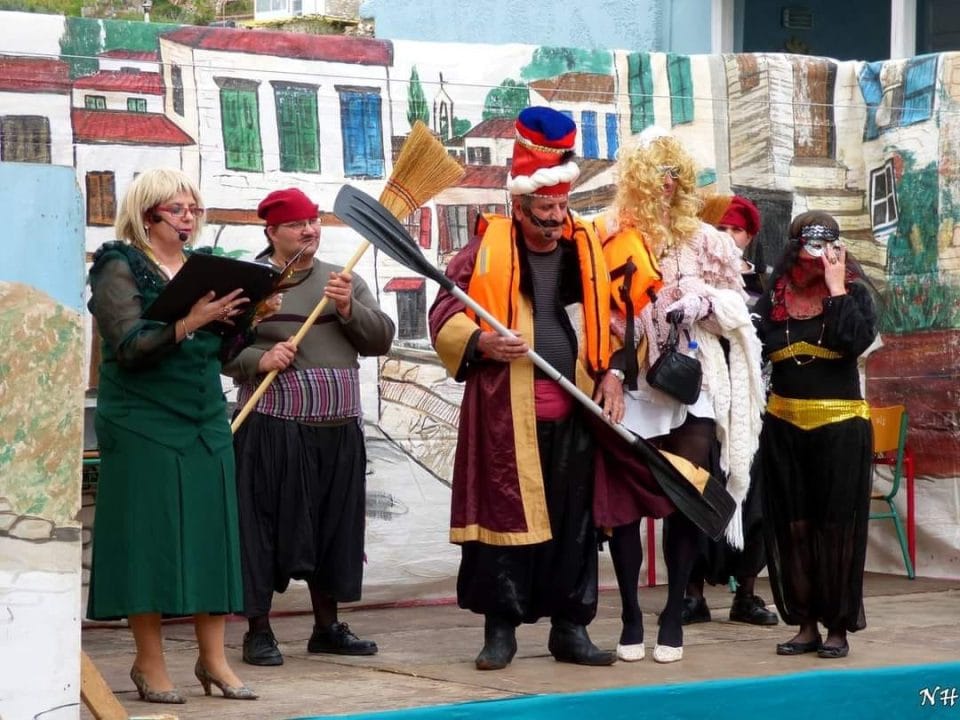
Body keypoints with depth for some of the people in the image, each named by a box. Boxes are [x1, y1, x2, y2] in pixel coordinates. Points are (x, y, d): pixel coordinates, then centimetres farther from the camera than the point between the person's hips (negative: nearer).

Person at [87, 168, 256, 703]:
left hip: (207, 423, 6)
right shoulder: (119, 270, -5)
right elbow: (129, 346, -17)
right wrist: (189, 321, -28)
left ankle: (214, 658, 9)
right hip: (144, 426, -6)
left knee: (211, 534, 3)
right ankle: (150, 663, 6)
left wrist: (244, 316, -2)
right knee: (151, 537, -3)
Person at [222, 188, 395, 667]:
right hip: (272, 426, -5)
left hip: (339, 429, 5)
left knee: (335, 526, 10)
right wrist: (259, 360, -18)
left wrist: (349, 309, -8)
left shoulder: (345, 281, 15)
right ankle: (258, 631, 6)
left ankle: (328, 627, 21)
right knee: (266, 527, -3)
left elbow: (381, 340, 9)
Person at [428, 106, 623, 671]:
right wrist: (482, 344, -19)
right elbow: (445, 317, -1)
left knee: (575, 518, 7)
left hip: (574, 409, 3)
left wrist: (612, 372, 4)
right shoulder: (486, 251, -2)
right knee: (506, 514, 0)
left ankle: (570, 628, 16)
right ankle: (501, 629, 9)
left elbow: (609, 317, 17)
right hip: (506, 409, -3)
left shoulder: (587, 248, 9)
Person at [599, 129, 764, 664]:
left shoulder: (702, 239, 7)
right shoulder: (612, 239, 2)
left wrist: (703, 302, -11)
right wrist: (608, 370, -11)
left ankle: (674, 614, 9)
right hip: (631, 385, -1)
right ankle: (631, 615, 8)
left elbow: (736, 305, 9)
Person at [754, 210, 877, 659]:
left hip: (839, 425, -3)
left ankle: (838, 626, 7)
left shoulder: (854, 292, -2)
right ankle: (806, 623, 12)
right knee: (793, 526, 4)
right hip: (784, 425, 3)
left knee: (836, 526, 0)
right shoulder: (775, 296, 5)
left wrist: (836, 289, -15)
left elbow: (856, 340, -19)